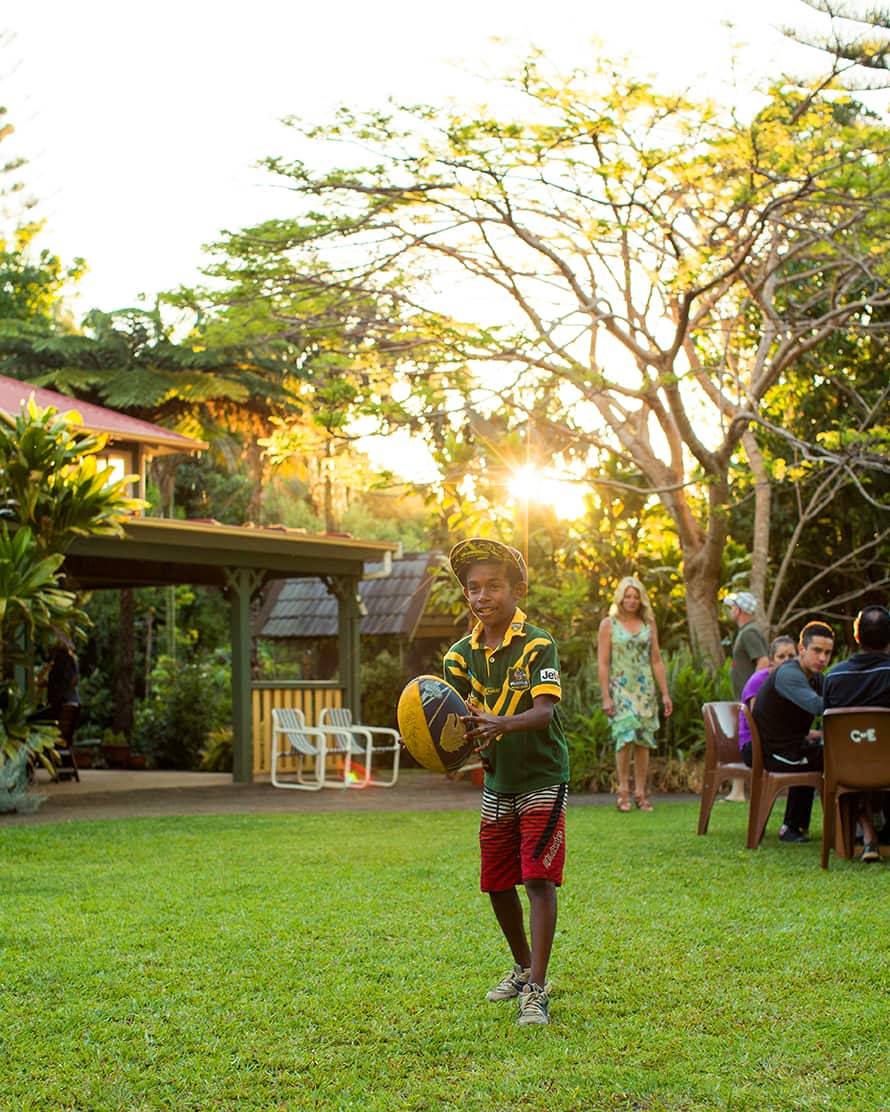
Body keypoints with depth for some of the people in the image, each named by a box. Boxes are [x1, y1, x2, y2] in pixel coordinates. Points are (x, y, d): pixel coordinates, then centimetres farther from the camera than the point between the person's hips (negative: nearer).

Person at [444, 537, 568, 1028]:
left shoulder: (538, 645, -15)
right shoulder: (462, 654, 1)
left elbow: (545, 711, -26)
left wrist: (501, 724, -44)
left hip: (542, 778, -5)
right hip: (496, 781, 6)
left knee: (538, 878, -12)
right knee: (497, 883, 12)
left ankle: (536, 991, -10)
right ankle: (523, 967, 34)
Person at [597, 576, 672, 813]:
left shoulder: (648, 624, 11)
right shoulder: (608, 624, 2)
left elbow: (656, 661, 13)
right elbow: (603, 663, -1)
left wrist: (665, 693, 8)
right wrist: (605, 696, -9)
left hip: (645, 689, 3)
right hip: (620, 688, -3)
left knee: (643, 741, 1)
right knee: (625, 736, -17)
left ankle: (640, 793, 7)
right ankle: (623, 790, -10)